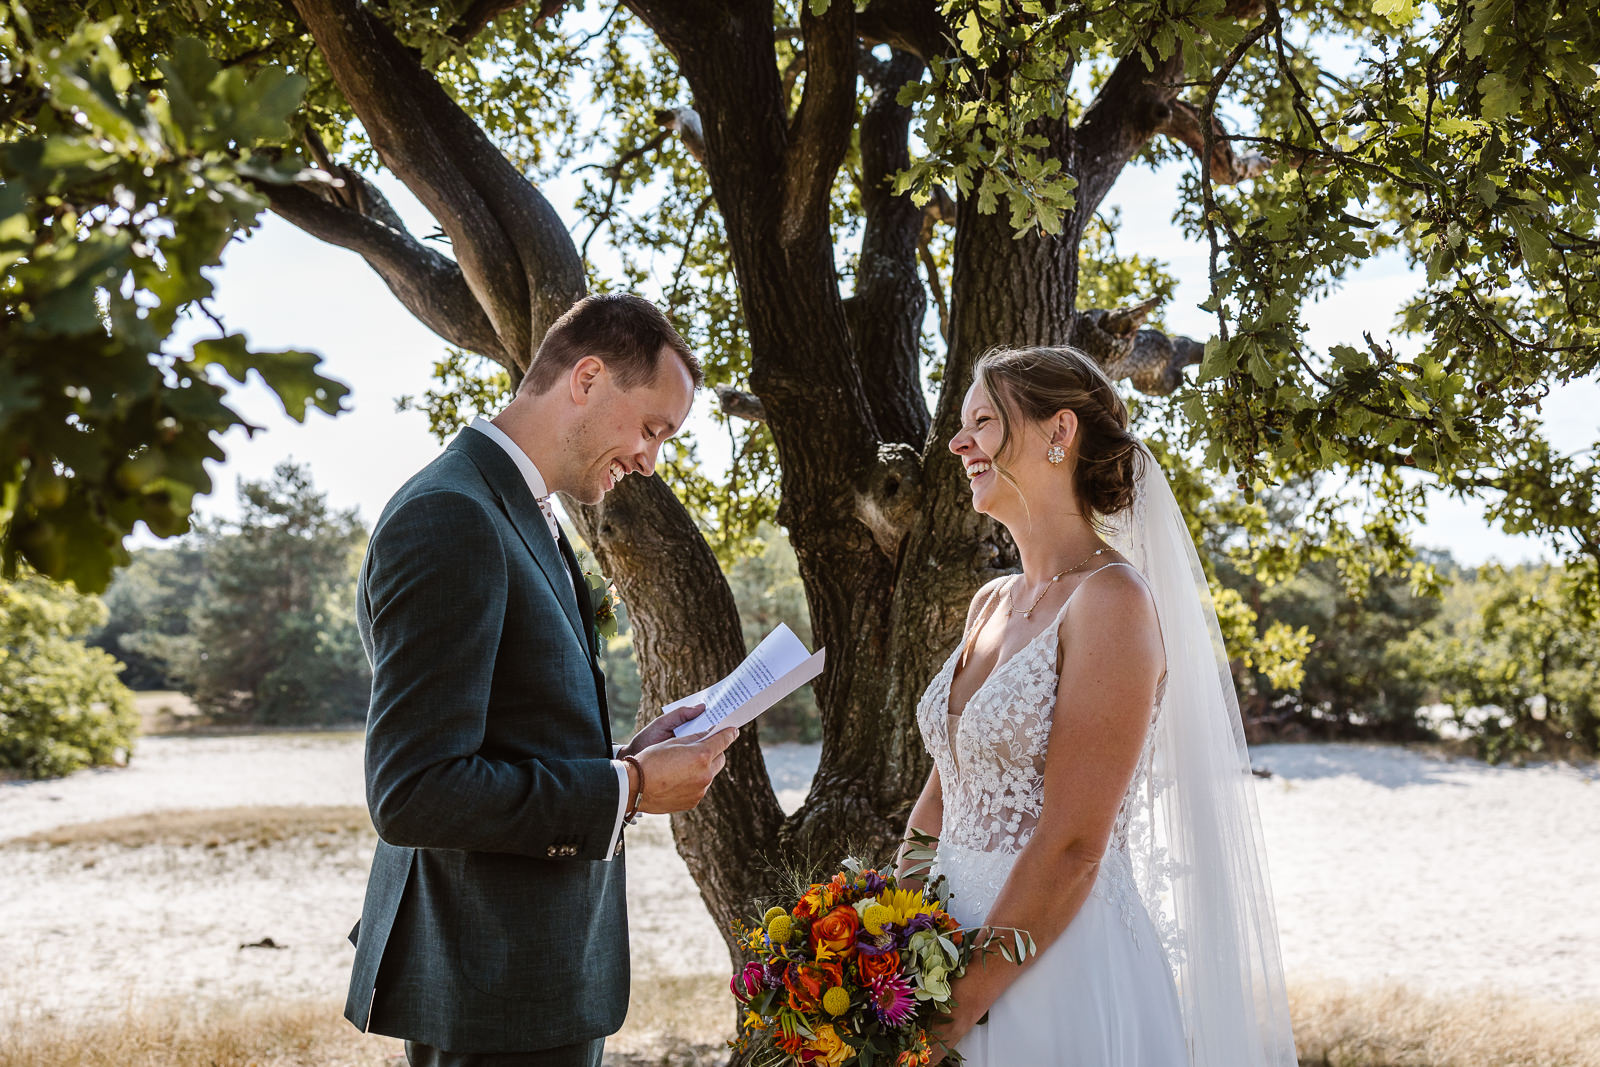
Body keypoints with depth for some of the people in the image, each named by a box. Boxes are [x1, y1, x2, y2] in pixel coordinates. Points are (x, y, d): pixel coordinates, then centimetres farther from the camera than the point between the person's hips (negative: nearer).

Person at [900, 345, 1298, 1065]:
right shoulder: (991, 603, 8)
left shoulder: (1109, 600, -16)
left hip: (1063, 973, -7)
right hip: (956, 945, 7)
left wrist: (960, 1008, -19)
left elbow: (1071, 845, -21)